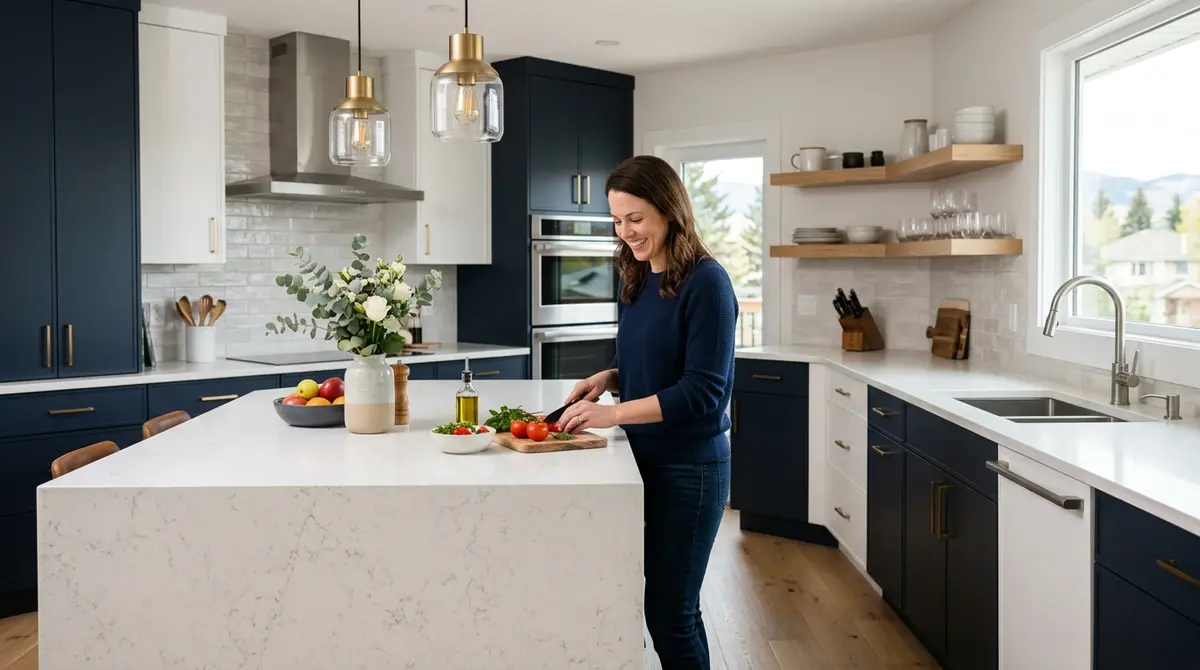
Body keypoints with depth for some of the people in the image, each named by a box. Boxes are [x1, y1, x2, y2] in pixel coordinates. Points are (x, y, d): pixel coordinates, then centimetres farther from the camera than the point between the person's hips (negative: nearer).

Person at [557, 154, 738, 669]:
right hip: (642, 458, 7)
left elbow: (701, 391, -20)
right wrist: (609, 377, -1)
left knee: (670, 611, 3)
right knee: (653, 602, 14)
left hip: (688, 469, -7)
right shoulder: (635, 281, 8)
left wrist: (612, 413, -24)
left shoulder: (705, 282, -15)